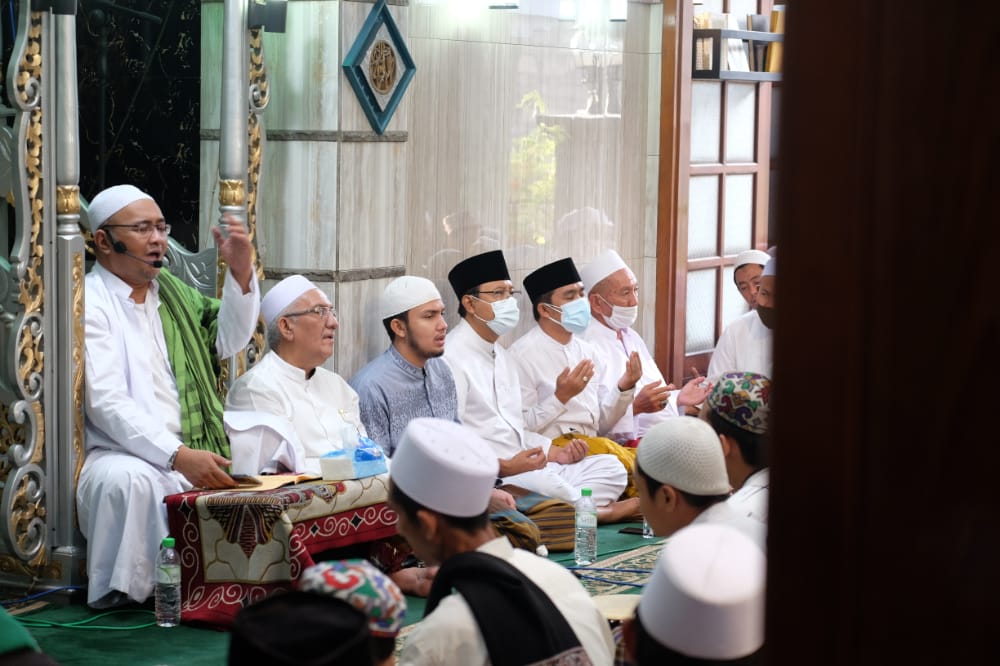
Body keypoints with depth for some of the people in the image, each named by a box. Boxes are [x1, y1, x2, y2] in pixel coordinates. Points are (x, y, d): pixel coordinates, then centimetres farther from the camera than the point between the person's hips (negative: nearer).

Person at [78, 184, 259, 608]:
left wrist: (240, 272, 2)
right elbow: (107, 405, -16)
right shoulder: (89, 304, -7)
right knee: (128, 478, -38)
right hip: (119, 456, -7)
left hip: (187, 459, 7)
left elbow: (227, 342, 17)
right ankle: (117, 595, -22)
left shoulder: (172, 292, 19)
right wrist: (178, 456, -26)